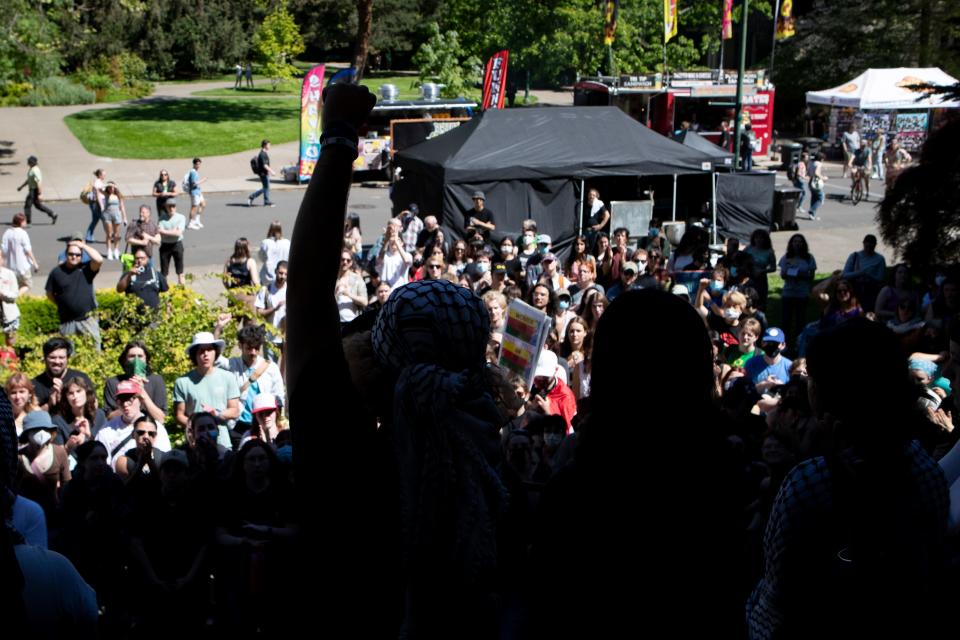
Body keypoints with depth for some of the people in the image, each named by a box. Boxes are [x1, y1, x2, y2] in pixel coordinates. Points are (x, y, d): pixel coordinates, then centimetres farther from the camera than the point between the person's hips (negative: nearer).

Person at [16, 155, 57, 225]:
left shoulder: (35, 171, -24)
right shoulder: (31, 169, 8)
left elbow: (39, 182, -28)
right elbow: (29, 180, 21)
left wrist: (40, 194, -30)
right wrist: (21, 186, 21)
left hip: (35, 190, -10)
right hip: (32, 189, 10)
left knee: (28, 204, -2)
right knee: (38, 205, 18)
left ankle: (27, 221, 8)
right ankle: (53, 215, 19)